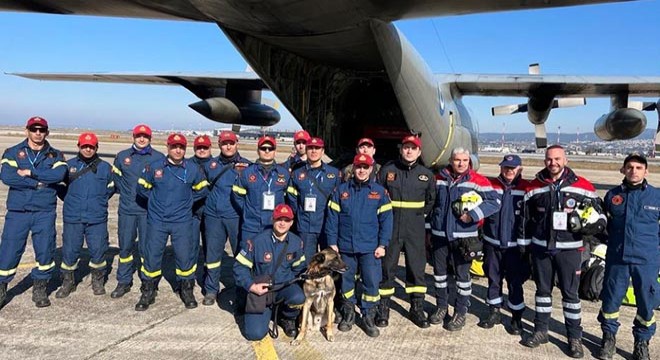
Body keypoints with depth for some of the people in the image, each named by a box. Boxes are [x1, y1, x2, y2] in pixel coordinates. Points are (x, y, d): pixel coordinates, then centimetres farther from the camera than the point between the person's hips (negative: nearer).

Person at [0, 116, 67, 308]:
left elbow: (59, 174, -13)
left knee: (45, 251, 5)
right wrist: (39, 183, -13)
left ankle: (40, 290, 21)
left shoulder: (55, 155, 8)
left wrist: (30, 172, -16)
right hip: (17, 211, -1)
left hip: (45, 212, 1)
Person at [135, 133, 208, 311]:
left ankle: (187, 291, 21)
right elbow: (142, 188, 10)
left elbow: (202, 190, 11)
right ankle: (148, 293, 21)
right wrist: (156, 199, 7)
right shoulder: (154, 167, -2)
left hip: (182, 221, 0)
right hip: (156, 220, 0)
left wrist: (187, 200, 7)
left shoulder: (193, 169, -2)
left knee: (185, 256, 2)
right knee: (151, 257, 4)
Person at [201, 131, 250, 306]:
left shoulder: (246, 165, 0)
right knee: (212, 253, 9)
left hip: (237, 216, -3)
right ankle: (211, 290, 23)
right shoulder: (211, 165, 10)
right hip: (213, 216, 3)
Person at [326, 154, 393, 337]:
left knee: (372, 282, -1)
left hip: (370, 248, -1)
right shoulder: (341, 190, 4)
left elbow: (386, 220, -1)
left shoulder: (380, 191, 1)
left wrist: (383, 245, -7)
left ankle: (368, 317, 16)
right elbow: (332, 217, 3)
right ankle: (348, 314, 29)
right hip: (345, 246, 2)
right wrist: (332, 242, -2)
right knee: (346, 281, 12)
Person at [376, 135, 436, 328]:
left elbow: (431, 200, 17)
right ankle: (383, 308, 17)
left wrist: (421, 214, 9)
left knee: (417, 267, 7)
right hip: (390, 227, -1)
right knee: (387, 267, 5)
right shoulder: (387, 170, 0)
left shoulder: (426, 174, 5)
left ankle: (417, 308, 21)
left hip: (415, 229, 2)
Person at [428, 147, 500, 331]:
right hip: (439, 234, 4)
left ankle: (460, 312, 16)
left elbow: (494, 202, -9)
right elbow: (432, 204, 16)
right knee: (439, 271, 13)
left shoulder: (478, 181, -7)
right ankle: (441, 306, 30)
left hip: (464, 236, -4)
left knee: (462, 274, 3)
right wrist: (430, 230, 16)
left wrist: (473, 215, -19)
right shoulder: (440, 179, 6)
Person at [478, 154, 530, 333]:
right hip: (492, 243, 3)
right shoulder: (490, 185, 1)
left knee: (515, 282, 4)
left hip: (515, 245, -3)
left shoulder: (527, 188, -6)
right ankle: (494, 312, 28)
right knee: (493, 279, 13)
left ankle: (517, 318, 18)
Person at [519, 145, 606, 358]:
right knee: (542, 290, 13)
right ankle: (541, 330, 25)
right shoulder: (534, 187, 3)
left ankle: (575, 337, 16)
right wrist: (523, 245, 9)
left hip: (568, 249, -2)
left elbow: (598, 214, 5)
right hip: (540, 247, 2)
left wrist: (594, 225, -16)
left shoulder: (582, 186, -4)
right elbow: (526, 219, 9)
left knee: (570, 292, 4)